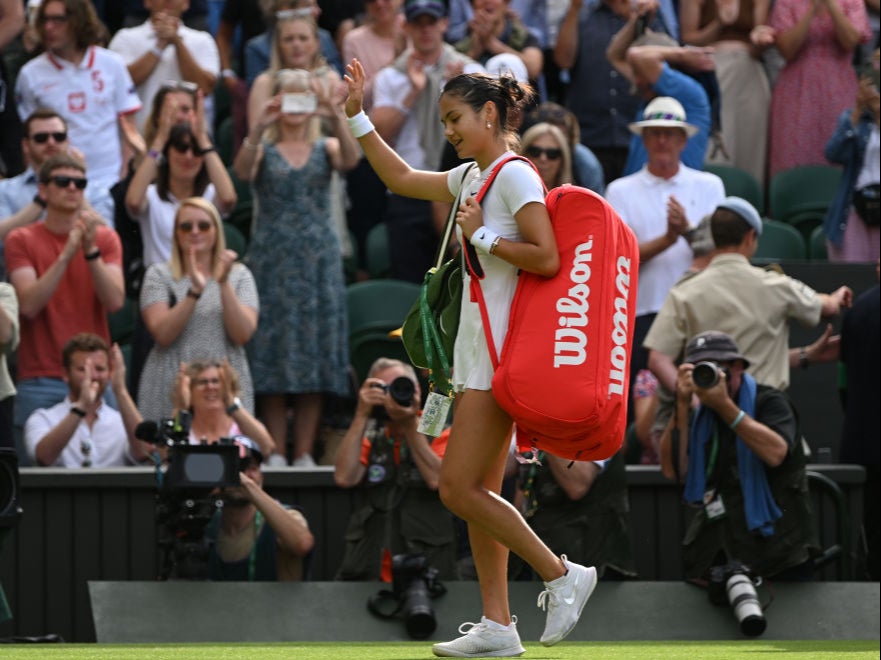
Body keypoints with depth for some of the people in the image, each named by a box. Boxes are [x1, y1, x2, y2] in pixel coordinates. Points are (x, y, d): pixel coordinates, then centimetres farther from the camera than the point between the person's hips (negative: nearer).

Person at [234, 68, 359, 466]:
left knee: (314, 356, 0)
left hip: (318, 258, 1)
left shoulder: (326, 148, 10)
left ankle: (304, 453, 4)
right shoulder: (263, 150, 7)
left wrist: (337, 119, -29)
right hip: (273, 260, -1)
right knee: (273, 358, -4)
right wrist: (258, 129, -31)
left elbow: (350, 161, -12)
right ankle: (276, 453, -1)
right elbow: (243, 171, -16)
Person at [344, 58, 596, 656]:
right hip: (480, 354, 10)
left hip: (501, 353, -10)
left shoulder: (515, 176, -12)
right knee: (479, 493, 8)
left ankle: (562, 575, -3)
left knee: (459, 489, -11)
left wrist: (481, 236, -15)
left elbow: (546, 258, -22)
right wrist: (358, 115, 24)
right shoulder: (473, 178, 15)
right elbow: (401, 178, 28)